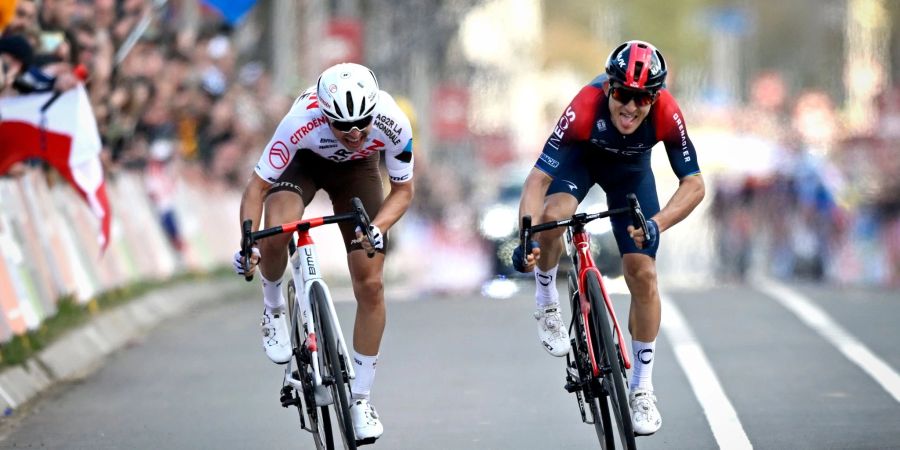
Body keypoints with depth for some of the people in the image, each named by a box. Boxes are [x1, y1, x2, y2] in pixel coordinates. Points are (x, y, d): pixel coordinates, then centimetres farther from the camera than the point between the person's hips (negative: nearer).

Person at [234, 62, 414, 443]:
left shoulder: (393, 125, -34)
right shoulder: (301, 122, -40)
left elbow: (403, 190, -17)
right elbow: (257, 186, -29)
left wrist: (377, 229, -36)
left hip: (357, 169, 2)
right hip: (304, 161, -2)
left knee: (370, 286, -7)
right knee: (276, 235, -34)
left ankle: (359, 397, 8)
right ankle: (273, 307, -1)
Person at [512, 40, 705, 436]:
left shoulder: (667, 114, -36)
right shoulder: (585, 107, -40)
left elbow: (694, 185, -31)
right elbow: (538, 179, -41)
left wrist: (656, 223, -49)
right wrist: (526, 238, -55)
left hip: (631, 170, 2)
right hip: (581, 157, -1)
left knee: (643, 274, -6)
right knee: (552, 217, -34)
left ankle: (641, 388, 8)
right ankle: (546, 304, -5)